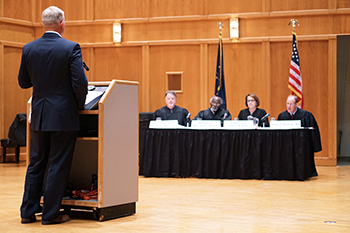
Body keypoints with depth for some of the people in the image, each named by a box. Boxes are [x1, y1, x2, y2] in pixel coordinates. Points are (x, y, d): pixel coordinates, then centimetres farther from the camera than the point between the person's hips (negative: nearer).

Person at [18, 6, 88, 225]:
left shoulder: (29, 49, 2)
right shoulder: (71, 48, -12)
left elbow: (23, 82, 9)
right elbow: (80, 83, -15)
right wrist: (80, 105, 1)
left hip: (39, 116, 5)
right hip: (64, 116, -5)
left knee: (36, 163, 14)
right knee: (58, 165, 3)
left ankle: (28, 211, 19)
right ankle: (51, 213, 8)